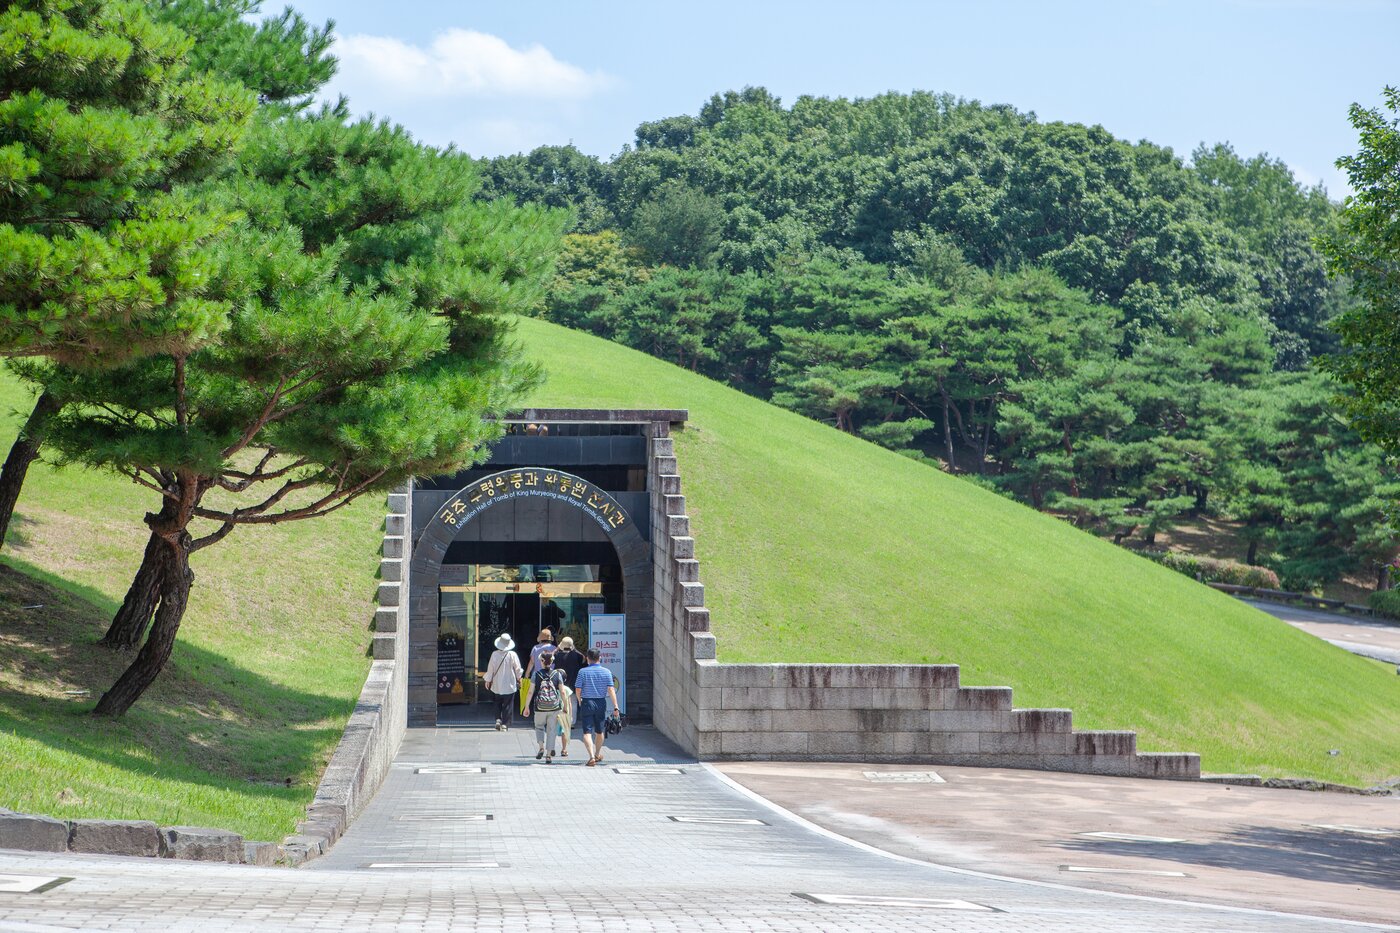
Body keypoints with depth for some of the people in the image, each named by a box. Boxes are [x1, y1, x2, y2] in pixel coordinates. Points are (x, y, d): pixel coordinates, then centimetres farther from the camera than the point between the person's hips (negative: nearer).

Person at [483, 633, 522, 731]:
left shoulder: (495, 654, -8)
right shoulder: (512, 654, -11)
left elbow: (490, 668, -2)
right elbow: (517, 668, -2)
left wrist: (488, 680, 11)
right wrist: (519, 678, 17)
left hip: (497, 685, 2)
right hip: (509, 685, -2)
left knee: (498, 703, 18)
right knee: (508, 704, 4)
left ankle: (498, 720, 3)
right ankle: (505, 724, -1)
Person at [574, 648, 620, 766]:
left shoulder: (583, 672, -7)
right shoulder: (606, 672, -3)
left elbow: (578, 690, -6)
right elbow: (611, 690, -8)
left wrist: (580, 700, 15)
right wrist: (616, 706, -7)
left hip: (587, 703, -3)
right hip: (601, 703, 3)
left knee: (587, 732, -4)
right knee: (599, 731, 19)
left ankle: (592, 756, -20)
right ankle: (598, 755, 37)